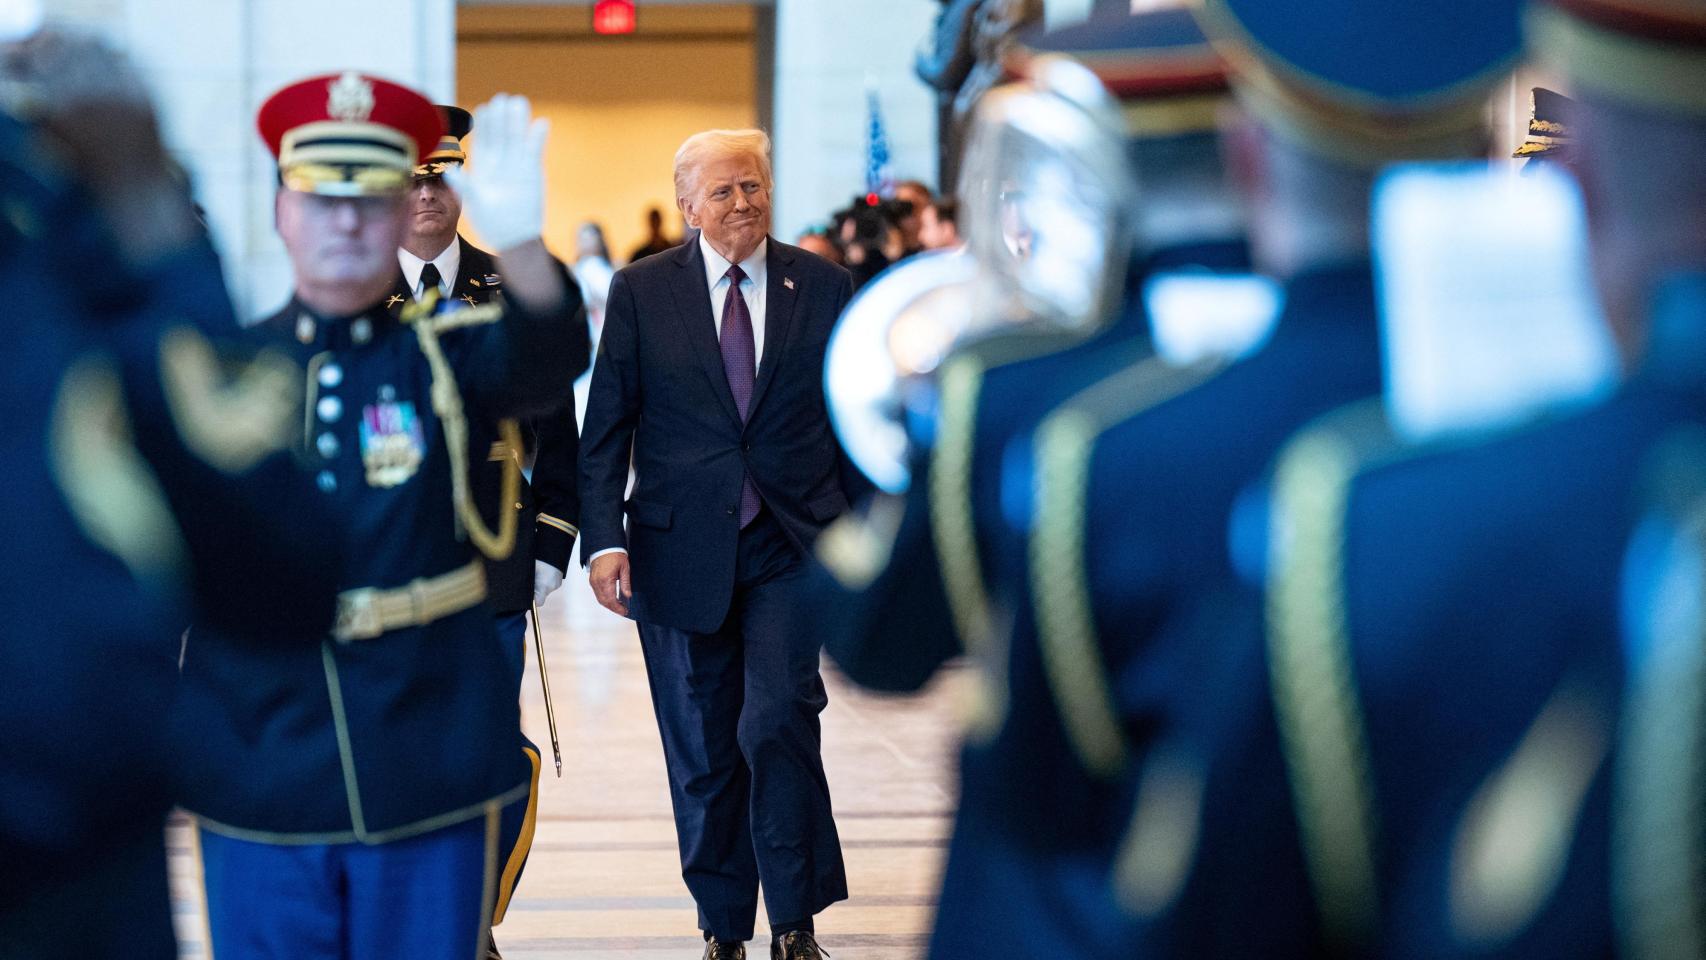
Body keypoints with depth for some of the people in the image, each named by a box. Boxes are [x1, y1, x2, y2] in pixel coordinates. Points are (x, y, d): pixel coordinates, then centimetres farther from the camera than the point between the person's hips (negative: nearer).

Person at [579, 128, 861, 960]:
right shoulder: (641, 291, 2)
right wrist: (603, 538, -8)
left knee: (777, 723, -16)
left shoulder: (823, 287, 4)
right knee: (702, 754, 7)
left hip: (791, 550, -1)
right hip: (681, 552, 1)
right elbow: (605, 428, 2)